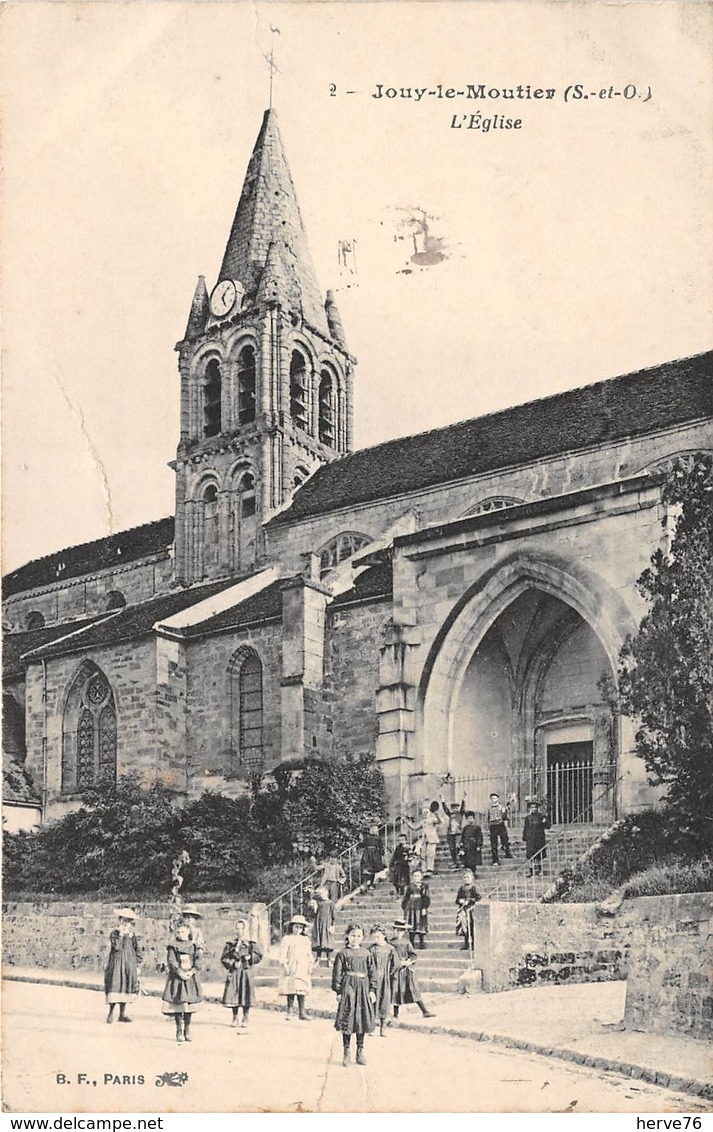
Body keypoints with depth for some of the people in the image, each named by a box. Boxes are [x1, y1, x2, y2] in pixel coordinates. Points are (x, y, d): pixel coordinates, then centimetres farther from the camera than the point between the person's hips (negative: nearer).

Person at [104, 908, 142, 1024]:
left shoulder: (132, 935, 8)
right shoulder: (114, 933, -3)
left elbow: (137, 951, 12)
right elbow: (116, 947, -20)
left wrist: (138, 965, 9)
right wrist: (121, 934, -20)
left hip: (129, 965, 4)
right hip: (116, 964, -4)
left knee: (126, 988, 5)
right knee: (115, 986, -12)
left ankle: (122, 1014, 13)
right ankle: (111, 1012, 0)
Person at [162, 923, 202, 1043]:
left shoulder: (194, 946, 10)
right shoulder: (173, 946, 3)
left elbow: (198, 961, 3)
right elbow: (171, 962, -6)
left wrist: (192, 972, -13)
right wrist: (180, 973, -17)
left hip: (191, 978, 2)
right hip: (177, 978, -2)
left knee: (190, 1004, 2)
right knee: (178, 1004, -4)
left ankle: (187, 1030, 13)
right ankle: (179, 1031, 5)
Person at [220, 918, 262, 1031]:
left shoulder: (251, 944, 6)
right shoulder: (230, 944, 7)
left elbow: (259, 956, 3)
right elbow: (224, 958, 1)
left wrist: (250, 957, -12)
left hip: (247, 972, 0)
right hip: (234, 973, 0)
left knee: (246, 995, -2)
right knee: (233, 995, -2)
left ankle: (245, 1019, 9)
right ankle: (235, 1018, 13)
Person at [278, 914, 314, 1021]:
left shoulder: (305, 940, 17)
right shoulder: (287, 939, 2)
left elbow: (309, 955, 19)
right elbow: (283, 954, -4)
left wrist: (310, 967, 11)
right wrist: (285, 967, -11)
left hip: (303, 969, 3)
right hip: (291, 968, -3)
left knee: (301, 990, -2)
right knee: (290, 989, -5)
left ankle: (302, 1012, 1)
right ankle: (290, 1012, 2)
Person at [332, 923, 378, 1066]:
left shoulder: (366, 954, 8)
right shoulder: (343, 953, 0)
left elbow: (372, 973, 9)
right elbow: (337, 973, 0)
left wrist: (372, 990, 2)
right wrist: (338, 991, -5)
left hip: (363, 988, 3)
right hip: (348, 987, -2)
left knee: (362, 1020, 5)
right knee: (347, 1020, -2)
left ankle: (360, 1051, 16)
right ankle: (346, 1053, 8)